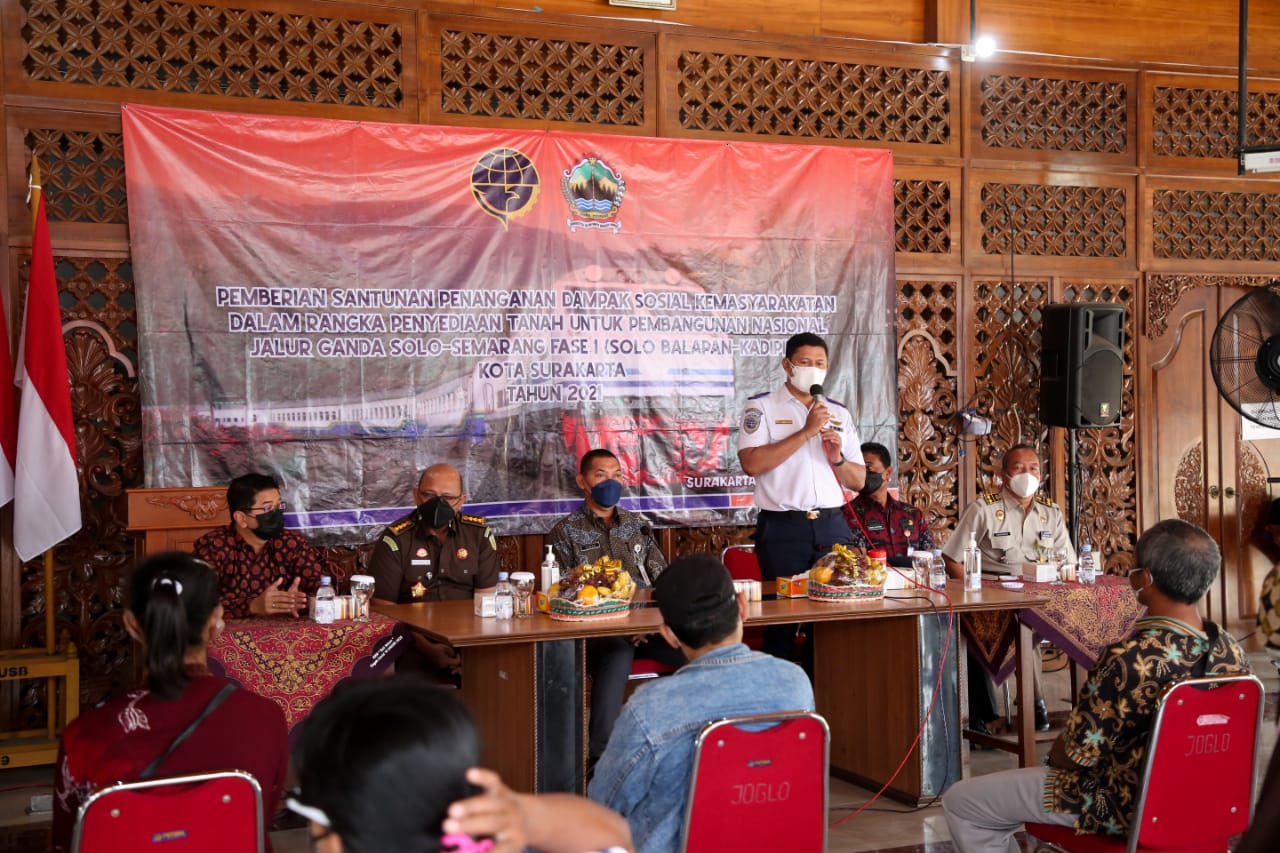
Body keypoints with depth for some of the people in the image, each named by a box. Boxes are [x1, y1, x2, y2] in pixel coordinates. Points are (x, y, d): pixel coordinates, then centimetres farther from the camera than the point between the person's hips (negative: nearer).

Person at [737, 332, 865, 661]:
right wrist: (806, 431, -14)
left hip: (833, 526, 4)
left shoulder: (839, 413, 16)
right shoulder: (762, 407, 3)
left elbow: (859, 481, 16)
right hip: (783, 529, -4)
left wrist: (837, 458, -5)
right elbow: (751, 463, -14)